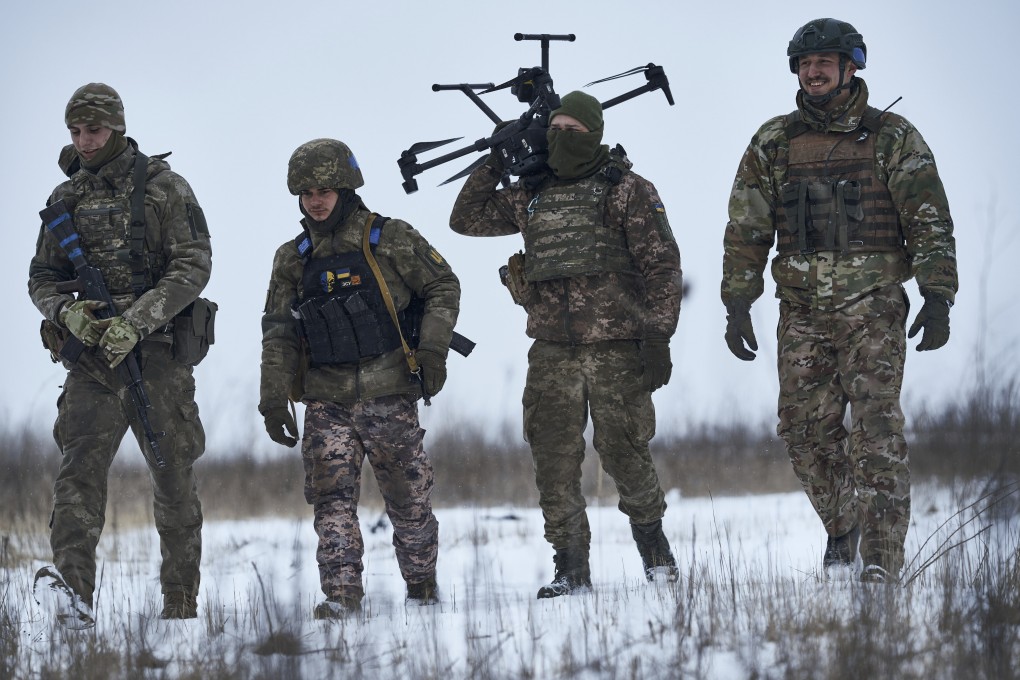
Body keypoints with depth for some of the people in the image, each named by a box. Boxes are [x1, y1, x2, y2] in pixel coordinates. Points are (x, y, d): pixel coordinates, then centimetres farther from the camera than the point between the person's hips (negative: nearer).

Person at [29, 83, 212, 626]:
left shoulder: (164, 189, -1)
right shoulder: (65, 201, 13)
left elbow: (193, 266, -9)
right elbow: (42, 277, 16)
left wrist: (137, 321, -21)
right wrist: (66, 311, -8)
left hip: (156, 350, -3)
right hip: (91, 354, 3)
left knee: (174, 479, 3)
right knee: (79, 464, -17)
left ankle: (181, 603, 11)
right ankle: (74, 590, -30)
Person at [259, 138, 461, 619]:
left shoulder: (390, 241, -1)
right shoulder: (292, 260, 9)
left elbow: (443, 287, 6)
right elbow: (278, 335, 10)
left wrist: (433, 349, -5)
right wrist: (273, 400, 3)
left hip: (389, 395, -2)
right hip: (327, 401, 2)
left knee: (408, 498, 7)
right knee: (332, 498, -11)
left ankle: (422, 585, 25)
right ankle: (341, 594, -14)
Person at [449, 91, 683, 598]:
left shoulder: (627, 190, 0)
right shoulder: (531, 196, 13)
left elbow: (662, 265, -3)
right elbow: (467, 218, 22)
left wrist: (658, 334, -10)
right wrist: (493, 165, 11)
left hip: (617, 350, -4)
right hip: (553, 354, 4)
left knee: (624, 453, -1)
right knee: (555, 461, -1)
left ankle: (654, 548, 20)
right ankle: (572, 569, 4)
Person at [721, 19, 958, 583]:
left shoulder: (892, 139, 0)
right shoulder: (773, 144, 8)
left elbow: (931, 223, -2)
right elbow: (746, 230, 11)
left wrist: (938, 300, -11)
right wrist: (737, 306, 4)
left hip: (874, 308, -3)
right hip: (803, 312, 3)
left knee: (876, 428, -14)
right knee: (806, 430, 3)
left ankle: (880, 560, -18)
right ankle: (842, 530, 27)